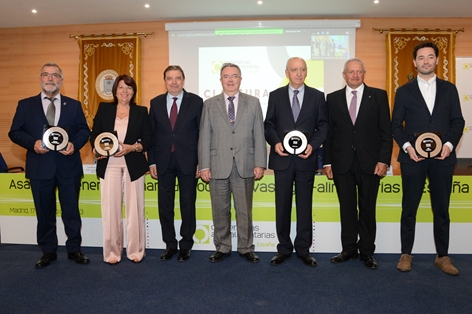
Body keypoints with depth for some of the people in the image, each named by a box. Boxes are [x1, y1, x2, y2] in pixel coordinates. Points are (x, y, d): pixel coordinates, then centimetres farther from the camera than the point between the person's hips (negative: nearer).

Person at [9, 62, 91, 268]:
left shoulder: (74, 105, 8)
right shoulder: (25, 105, 7)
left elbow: (84, 130, 7)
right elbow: (15, 132, 4)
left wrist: (74, 144, -12)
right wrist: (33, 143, -14)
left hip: (68, 166, 0)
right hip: (40, 166, 0)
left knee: (71, 211, 7)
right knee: (45, 213, 10)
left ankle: (74, 249, 21)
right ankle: (48, 252, 25)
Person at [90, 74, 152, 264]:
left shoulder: (141, 112, 8)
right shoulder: (104, 108, 10)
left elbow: (148, 140, 4)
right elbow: (94, 134, 8)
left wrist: (132, 147, -13)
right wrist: (96, 149, -11)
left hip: (133, 166, 0)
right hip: (109, 165, 1)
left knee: (134, 209, 3)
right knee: (110, 209, 1)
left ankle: (136, 250, 16)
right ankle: (112, 252, 14)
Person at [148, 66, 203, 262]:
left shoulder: (196, 102, -1)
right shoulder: (156, 103, 7)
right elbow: (151, 133, 7)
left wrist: (201, 162, -6)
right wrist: (152, 161, 1)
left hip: (188, 161, -2)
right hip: (164, 161, 3)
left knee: (187, 204, 7)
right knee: (165, 205, 8)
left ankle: (186, 245, 22)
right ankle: (170, 244, 24)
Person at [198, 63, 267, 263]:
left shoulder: (253, 103, 7)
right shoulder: (210, 104, 8)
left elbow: (259, 135, 3)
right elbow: (204, 137, 3)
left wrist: (260, 163, -4)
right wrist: (204, 166, -3)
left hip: (245, 166, 0)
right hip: (218, 166, 1)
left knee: (244, 210, 8)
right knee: (220, 211, 9)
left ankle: (246, 248, 23)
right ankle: (222, 248, 25)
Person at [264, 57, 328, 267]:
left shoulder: (317, 96, 7)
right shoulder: (275, 95, 8)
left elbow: (323, 125, 4)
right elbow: (269, 124, 6)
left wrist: (313, 145, -12)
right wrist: (275, 142, -11)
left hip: (306, 158, 0)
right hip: (282, 158, 1)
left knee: (305, 206, 6)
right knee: (282, 206, 7)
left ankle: (303, 250, 19)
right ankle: (284, 249, 20)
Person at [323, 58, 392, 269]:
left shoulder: (378, 96, 5)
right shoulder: (333, 98, 8)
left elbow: (386, 131, 1)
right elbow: (328, 132, 6)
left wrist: (383, 160, -7)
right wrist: (327, 162, 1)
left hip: (369, 163, -1)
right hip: (342, 164, 1)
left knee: (367, 209, 7)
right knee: (347, 209, 8)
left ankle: (367, 252, 20)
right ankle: (349, 249, 21)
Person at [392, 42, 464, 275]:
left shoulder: (449, 89, 11)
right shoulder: (404, 91, 7)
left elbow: (457, 121, 7)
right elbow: (396, 125, 3)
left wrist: (449, 144, -9)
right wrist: (407, 146, -11)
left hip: (442, 157, 2)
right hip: (413, 157, -1)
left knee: (441, 209, 8)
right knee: (409, 209, 4)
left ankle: (442, 257, 20)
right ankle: (406, 254, 16)